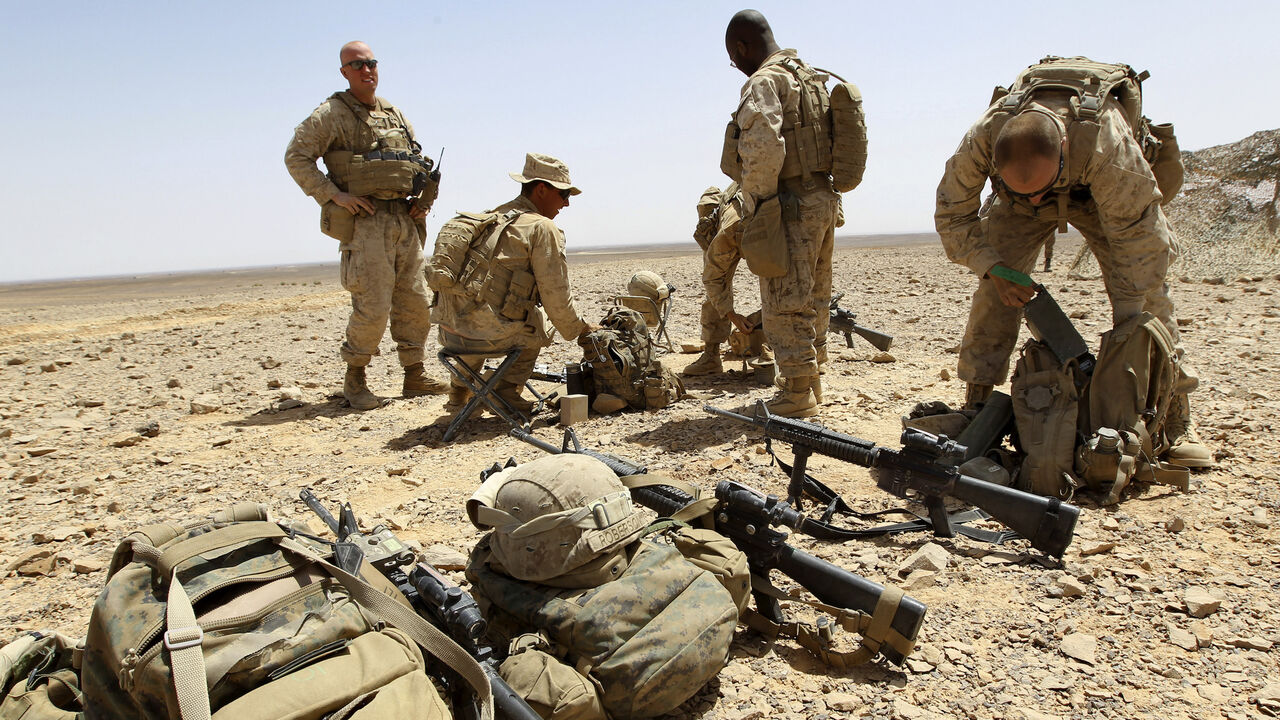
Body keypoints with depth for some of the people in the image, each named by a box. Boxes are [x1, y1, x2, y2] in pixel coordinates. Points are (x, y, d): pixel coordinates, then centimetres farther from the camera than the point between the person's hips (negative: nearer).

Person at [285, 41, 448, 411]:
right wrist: (334, 195, -14)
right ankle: (355, 380, 7)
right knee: (373, 306, -10)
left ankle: (415, 375, 18)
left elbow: (417, 163, 28)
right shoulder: (331, 114, 0)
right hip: (365, 219, -6)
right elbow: (296, 157, -5)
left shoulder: (396, 114, 18)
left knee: (415, 302, 7)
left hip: (405, 219, 6)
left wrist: (423, 199, 11)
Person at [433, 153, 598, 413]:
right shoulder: (543, 228, -5)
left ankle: (460, 387, 41)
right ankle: (507, 390, 12)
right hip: (489, 335, -7)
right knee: (541, 321, 21)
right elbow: (557, 299, -6)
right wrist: (583, 330, 12)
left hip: (450, 332, 7)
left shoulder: (490, 217, 18)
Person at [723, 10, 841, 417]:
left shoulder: (764, 82, -10)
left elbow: (763, 152, -24)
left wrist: (753, 210, -14)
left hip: (791, 206, -10)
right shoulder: (811, 78, 19)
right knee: (812, 300, 15)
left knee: (785, 305, -5)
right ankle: (810, 383, 24)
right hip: (823, 200, 10)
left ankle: (796, 396, 0)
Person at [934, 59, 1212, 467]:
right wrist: (994, 270, -31)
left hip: (1102, 199, -1)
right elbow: (952, 214, -21)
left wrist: (1125, 326, -33)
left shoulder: (1105, 142, -45)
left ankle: (1177, 421, -4)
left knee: (1146, 295, -13)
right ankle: (975, 408, -8)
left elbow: (1137, 235, -35)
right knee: (996, 291, -17)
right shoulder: (981, 140, -38)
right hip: (1014, 208, 2)